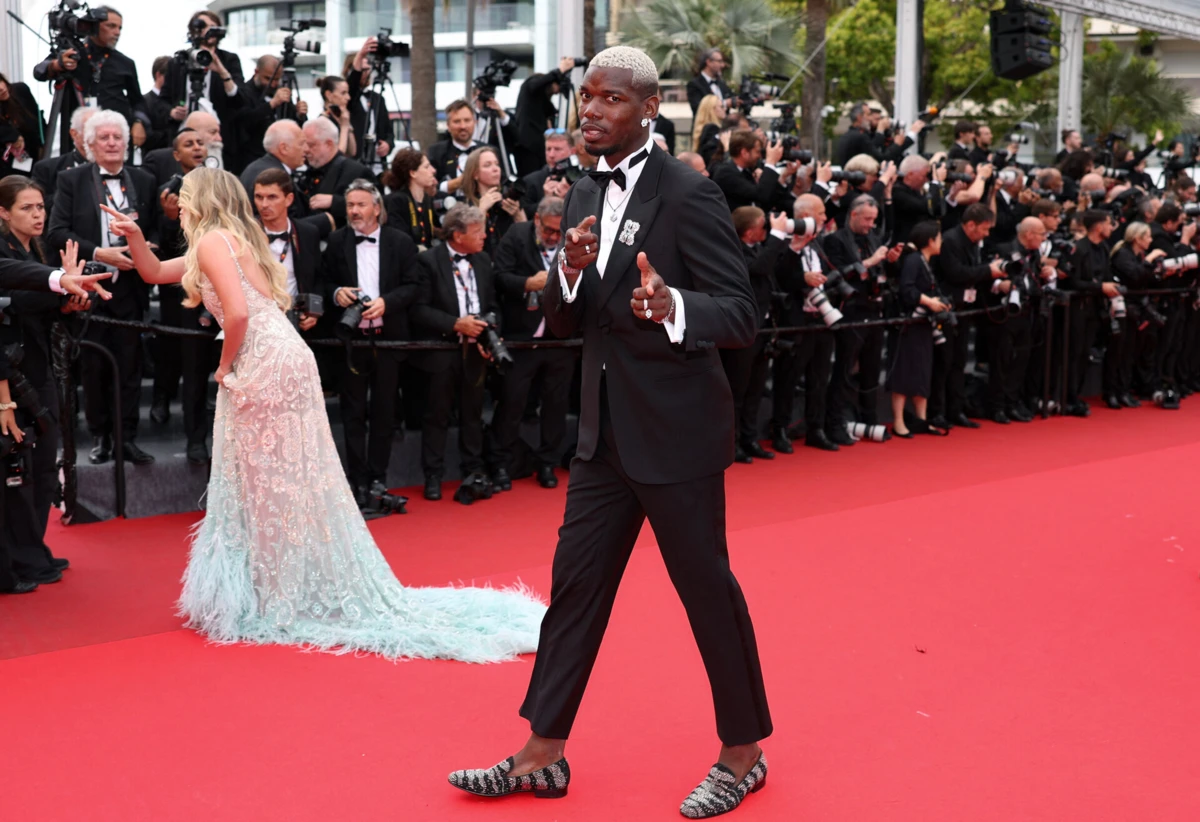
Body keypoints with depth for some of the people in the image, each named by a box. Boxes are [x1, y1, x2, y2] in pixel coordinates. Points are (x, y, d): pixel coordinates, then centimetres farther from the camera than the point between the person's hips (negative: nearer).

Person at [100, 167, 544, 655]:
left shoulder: (212, 240, -8)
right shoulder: (233, 240, 20)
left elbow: (238, 313, -22)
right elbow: (156, 272, 30)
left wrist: (226, 366, -7)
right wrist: (135, 237, 16)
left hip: (264, 368, -9)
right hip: (283, 362, 9)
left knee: (269, 486, 0)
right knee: (286, 485, 14)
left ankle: (274, 602, 11)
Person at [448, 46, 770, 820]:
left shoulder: (689, 194, -14)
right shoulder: (584, 196, 9)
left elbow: (742, 314, -17)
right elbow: (562, 321, 10)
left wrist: (672, 306, -36)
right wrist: (570, 271, -12)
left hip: (677, 430, -7)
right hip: (606, 430, 7)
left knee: (707, 586, 5)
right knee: (576, 585, 10)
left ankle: (744, 752, 23)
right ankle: (544, 754, 21)